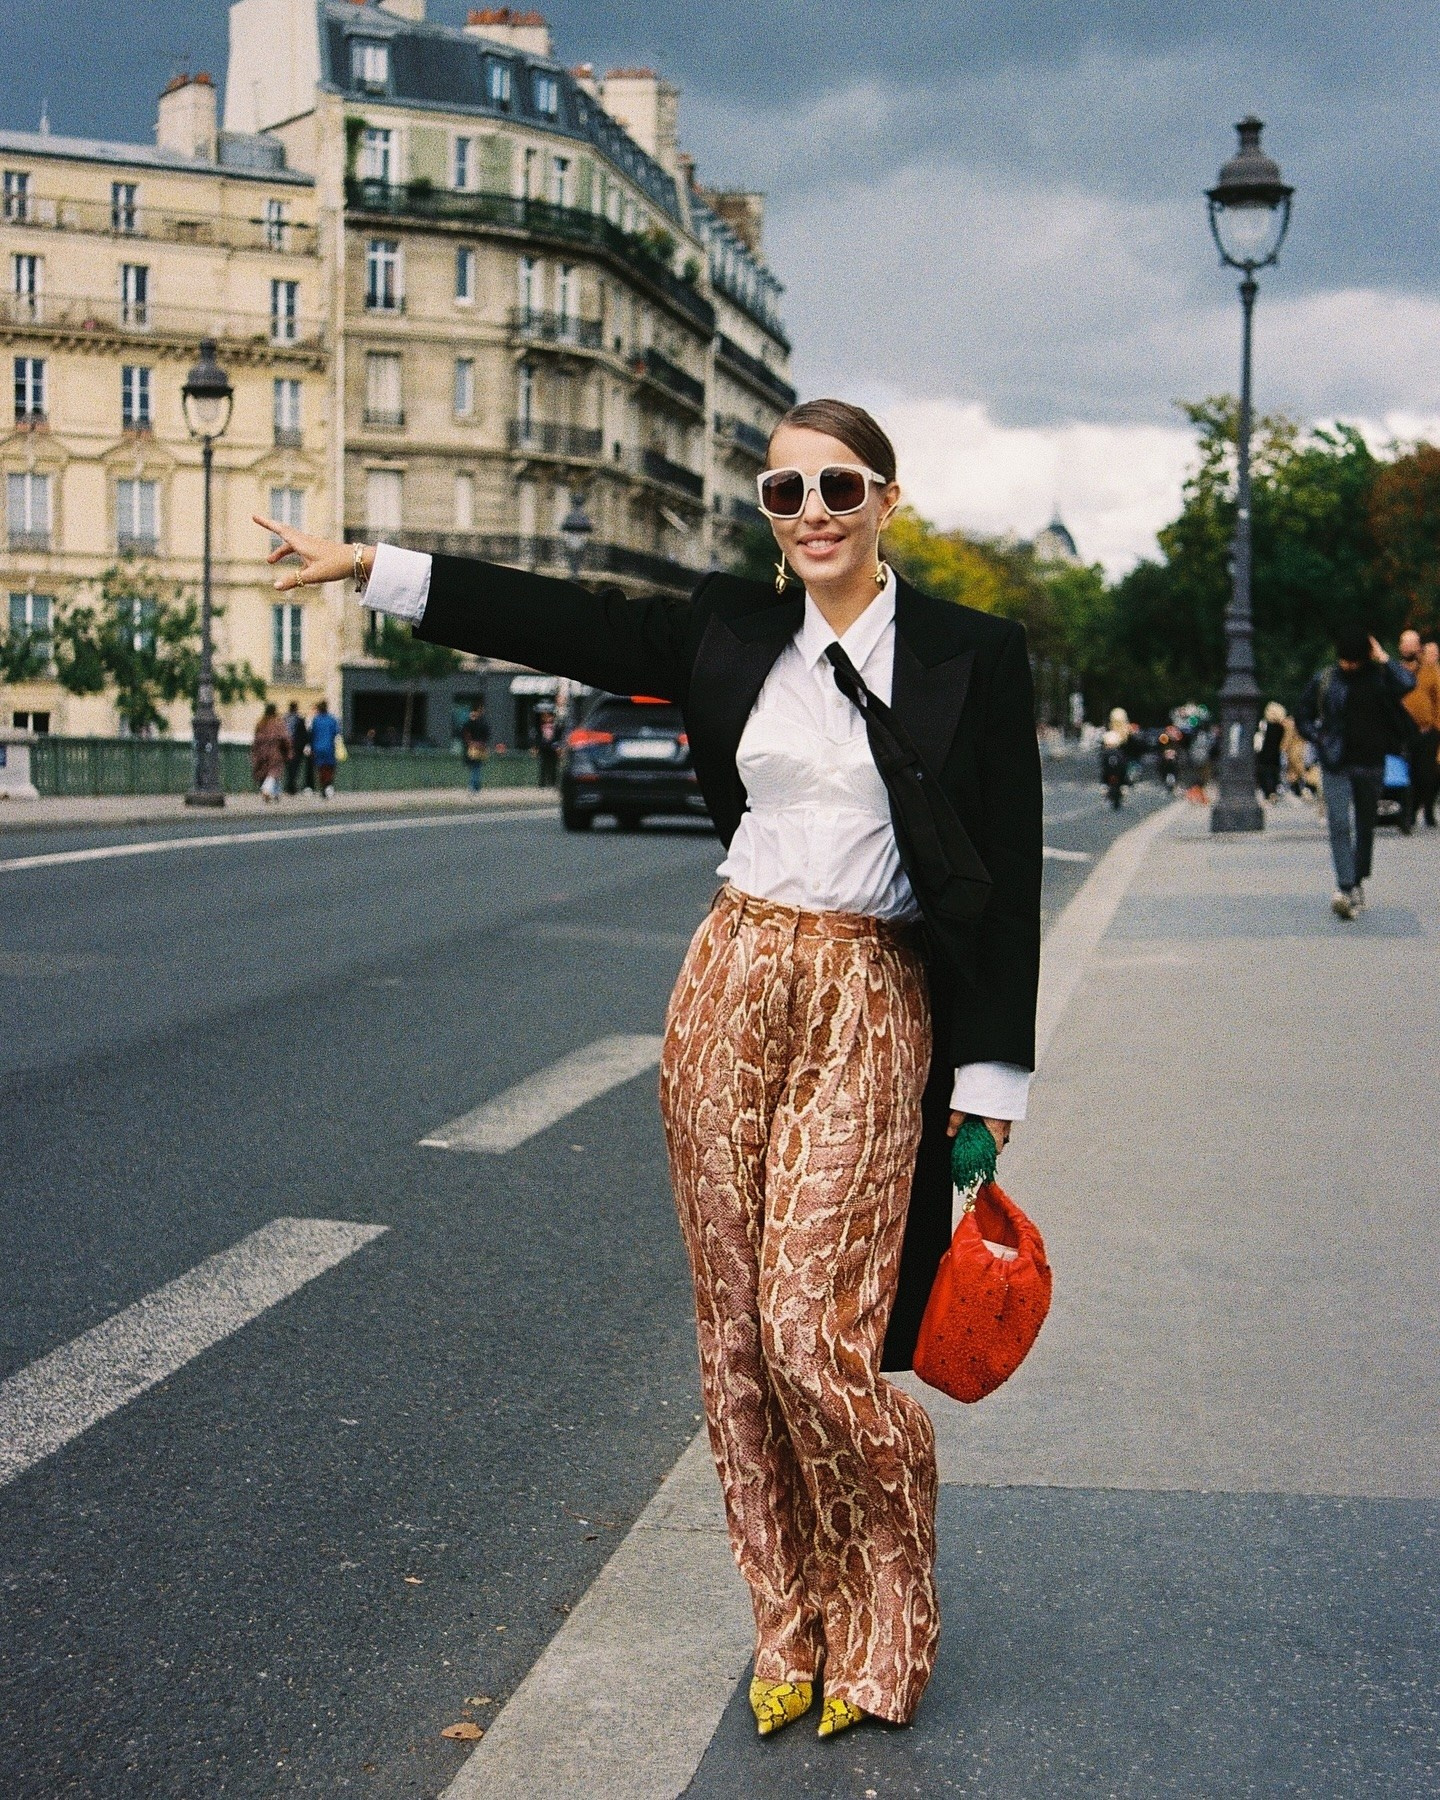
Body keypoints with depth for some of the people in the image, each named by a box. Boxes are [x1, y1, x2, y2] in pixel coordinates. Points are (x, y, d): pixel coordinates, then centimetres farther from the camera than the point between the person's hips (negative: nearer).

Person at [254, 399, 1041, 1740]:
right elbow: (568, 623, 10)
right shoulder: (731, 631, 8)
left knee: (814, 1336, -9)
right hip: (731, 987, 4)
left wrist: (991, 1075, -4)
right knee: (737, 1333, 6)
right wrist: (378, 567, 8)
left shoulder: (970, 655, -3)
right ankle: (791, 1625, 22)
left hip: (868, 1008, -4)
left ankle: (885, 1625, 16)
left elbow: (1007, 877, -3)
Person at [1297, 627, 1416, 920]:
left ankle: (1358, 882, 23)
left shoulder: (1379, 677, 1)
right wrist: (1321, 741, -1)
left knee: (1365, 825, 10)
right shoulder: (1323, 681, 2)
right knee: (1339, 824, -13)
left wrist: (1382, 658, -10)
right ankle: (1345, 888, -20)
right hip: (1336, 765, -1)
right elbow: (1303, 717, 11)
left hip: (1371, 764, 1)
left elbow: (1406, 683, -20)